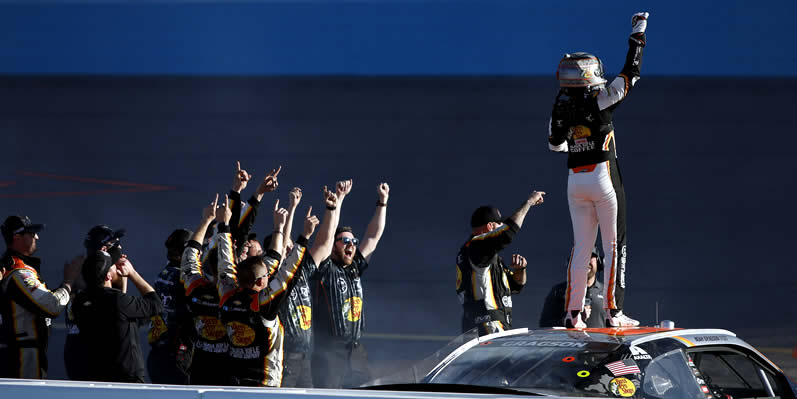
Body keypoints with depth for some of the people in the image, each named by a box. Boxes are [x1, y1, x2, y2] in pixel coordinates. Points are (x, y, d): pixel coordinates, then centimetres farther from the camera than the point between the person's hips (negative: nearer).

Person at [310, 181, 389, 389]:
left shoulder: (355, 269, 16)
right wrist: (338, 199, -15)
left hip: (356, 351, 7)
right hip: (329, 353, -7)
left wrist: (382, 202, 17)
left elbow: (373, 237, 19)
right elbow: (327, 236, -13)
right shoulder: (325, 269, -3)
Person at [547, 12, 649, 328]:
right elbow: (631, 73, -5)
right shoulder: (601, 99, -11)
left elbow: (554, 144, 20)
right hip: (603, 178, -5)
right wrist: (638, 34, 5)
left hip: (575, 181, 5)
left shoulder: (561, 108, 3)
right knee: (614, 246, 2)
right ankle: (613, 311, -3)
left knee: (581, 248, 10)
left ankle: (573, 313, 7)